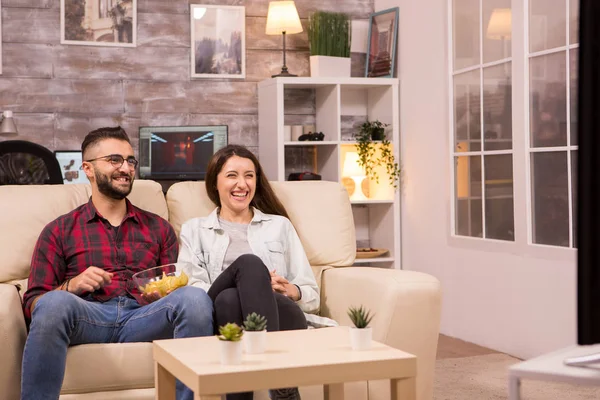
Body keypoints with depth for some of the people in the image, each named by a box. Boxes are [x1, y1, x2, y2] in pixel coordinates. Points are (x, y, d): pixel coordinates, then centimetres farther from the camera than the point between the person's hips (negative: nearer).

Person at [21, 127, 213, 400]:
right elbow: (33, 303, 11)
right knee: (54, 303, -37)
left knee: (195, 298, -30)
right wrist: (71, 286, -9)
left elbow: (176, 291, 20)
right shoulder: (59, 231, 18)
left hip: (143, 318, 2)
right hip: (87, 317, -1)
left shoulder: (158, 228, 25)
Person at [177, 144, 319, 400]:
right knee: (249, 263, -33)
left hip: (282, 316, 0)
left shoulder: (280, 225, 25)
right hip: (221, 315, 0)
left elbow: (312, 295, 18)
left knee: (230, 299, -34)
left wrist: (292, 291, -7)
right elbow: (190, 291, 4)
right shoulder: (194, 230, 22)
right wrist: (256, 283, -10)